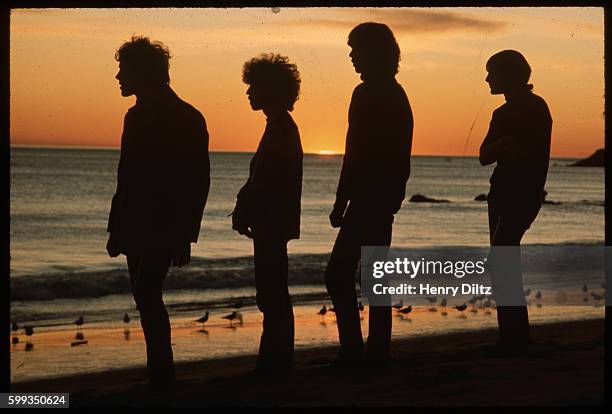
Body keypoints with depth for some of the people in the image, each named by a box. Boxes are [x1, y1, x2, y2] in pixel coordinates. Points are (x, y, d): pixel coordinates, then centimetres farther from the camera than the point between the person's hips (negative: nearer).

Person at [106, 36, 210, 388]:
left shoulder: (187, 119, -8)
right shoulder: (138, 116, 13)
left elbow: (199, 181, -10)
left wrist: (184, 235, -12)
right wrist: (118, 227, 13)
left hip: (165, 227, -7)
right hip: (137, 227, 7)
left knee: (147, 294, -15)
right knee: (147, 297, 9)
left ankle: (161, 373, -11)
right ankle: (159, 373, 15)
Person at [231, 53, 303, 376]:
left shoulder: (281, 129, -15)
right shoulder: (281, 126, 15)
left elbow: (266, 182, -19)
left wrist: (244, 214, -13)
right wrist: (244, 212, 13)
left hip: (272, 223, -10)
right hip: (273, 222, 10)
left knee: (272, 293, -6)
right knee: (273, 293, 12)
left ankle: (276, 360, -2)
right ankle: (276, 360, 17)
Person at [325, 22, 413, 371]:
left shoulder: (368, 95, -13)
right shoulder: (397, 94, 16)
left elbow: (355, 155, -18)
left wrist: (341, 202, -16)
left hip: (367, 199, -10)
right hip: (386, 198, 10)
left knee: (339, 274, -8)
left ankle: (353, 349, -10)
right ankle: (377, 351, 14)